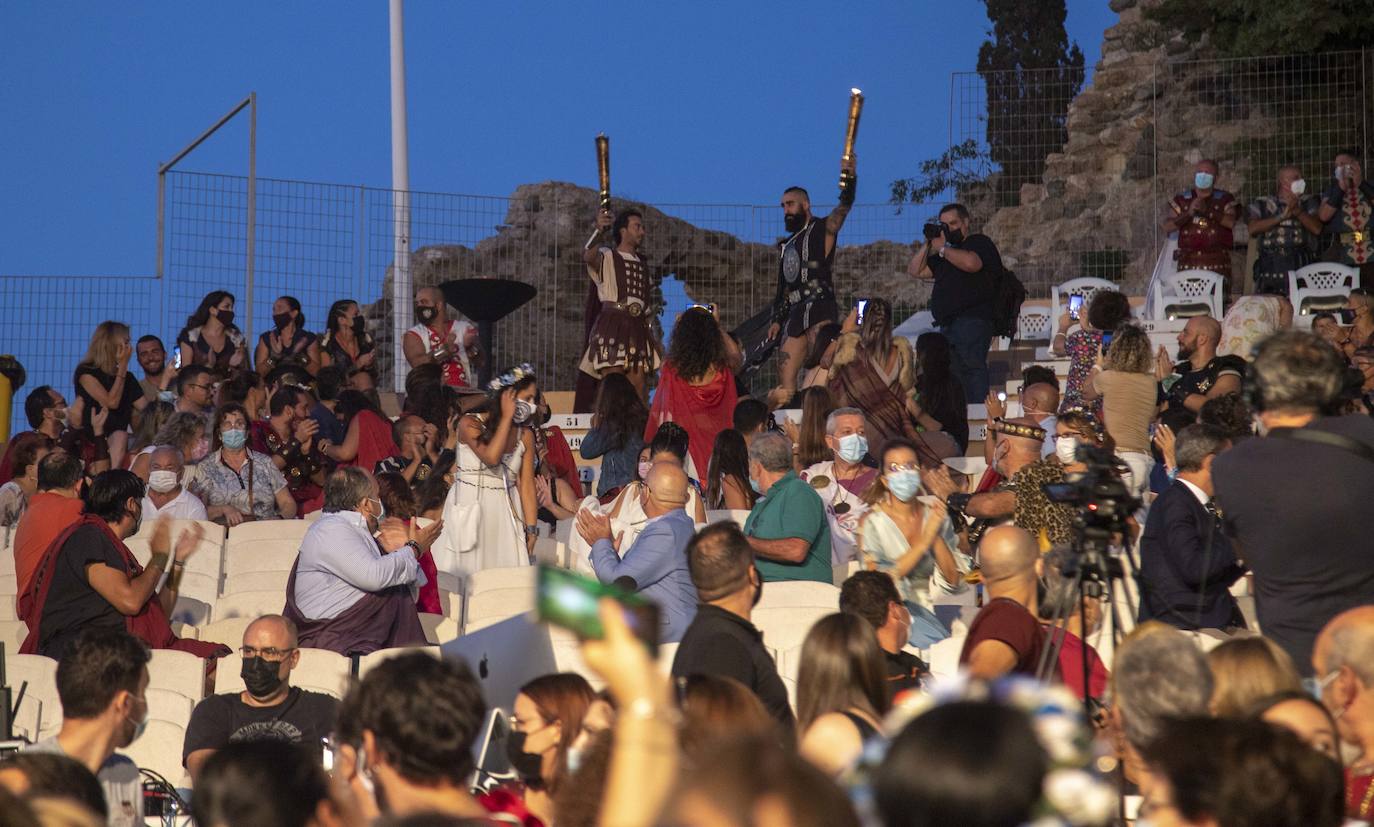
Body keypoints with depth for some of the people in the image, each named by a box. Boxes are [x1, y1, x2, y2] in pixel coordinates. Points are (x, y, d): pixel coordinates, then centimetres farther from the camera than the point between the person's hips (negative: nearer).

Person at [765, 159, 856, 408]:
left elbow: (844, 205, -13)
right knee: (785, 385, 2)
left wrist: (848, 176, -28)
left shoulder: (823, 229, 4)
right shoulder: (786, 246, 26)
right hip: (795, 314, 8)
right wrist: (777, 320, 19)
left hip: (819, 310, -8)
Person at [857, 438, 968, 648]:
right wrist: (924, 541, -16)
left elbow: (954, 580, 3)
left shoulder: (934, 516, 8)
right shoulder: (872, 520, -3)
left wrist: (936, 537, -11)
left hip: (923, 611, 4)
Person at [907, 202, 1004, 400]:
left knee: (972, 367, -18)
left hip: (972, 320, -8)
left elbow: (971, 263, -19)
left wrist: (942, 248, -6)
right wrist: (928, 244, 11)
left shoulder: (979, 243, 5)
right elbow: (915, 271, 24)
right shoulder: (949, 251, 28)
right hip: (948, 323, 8)